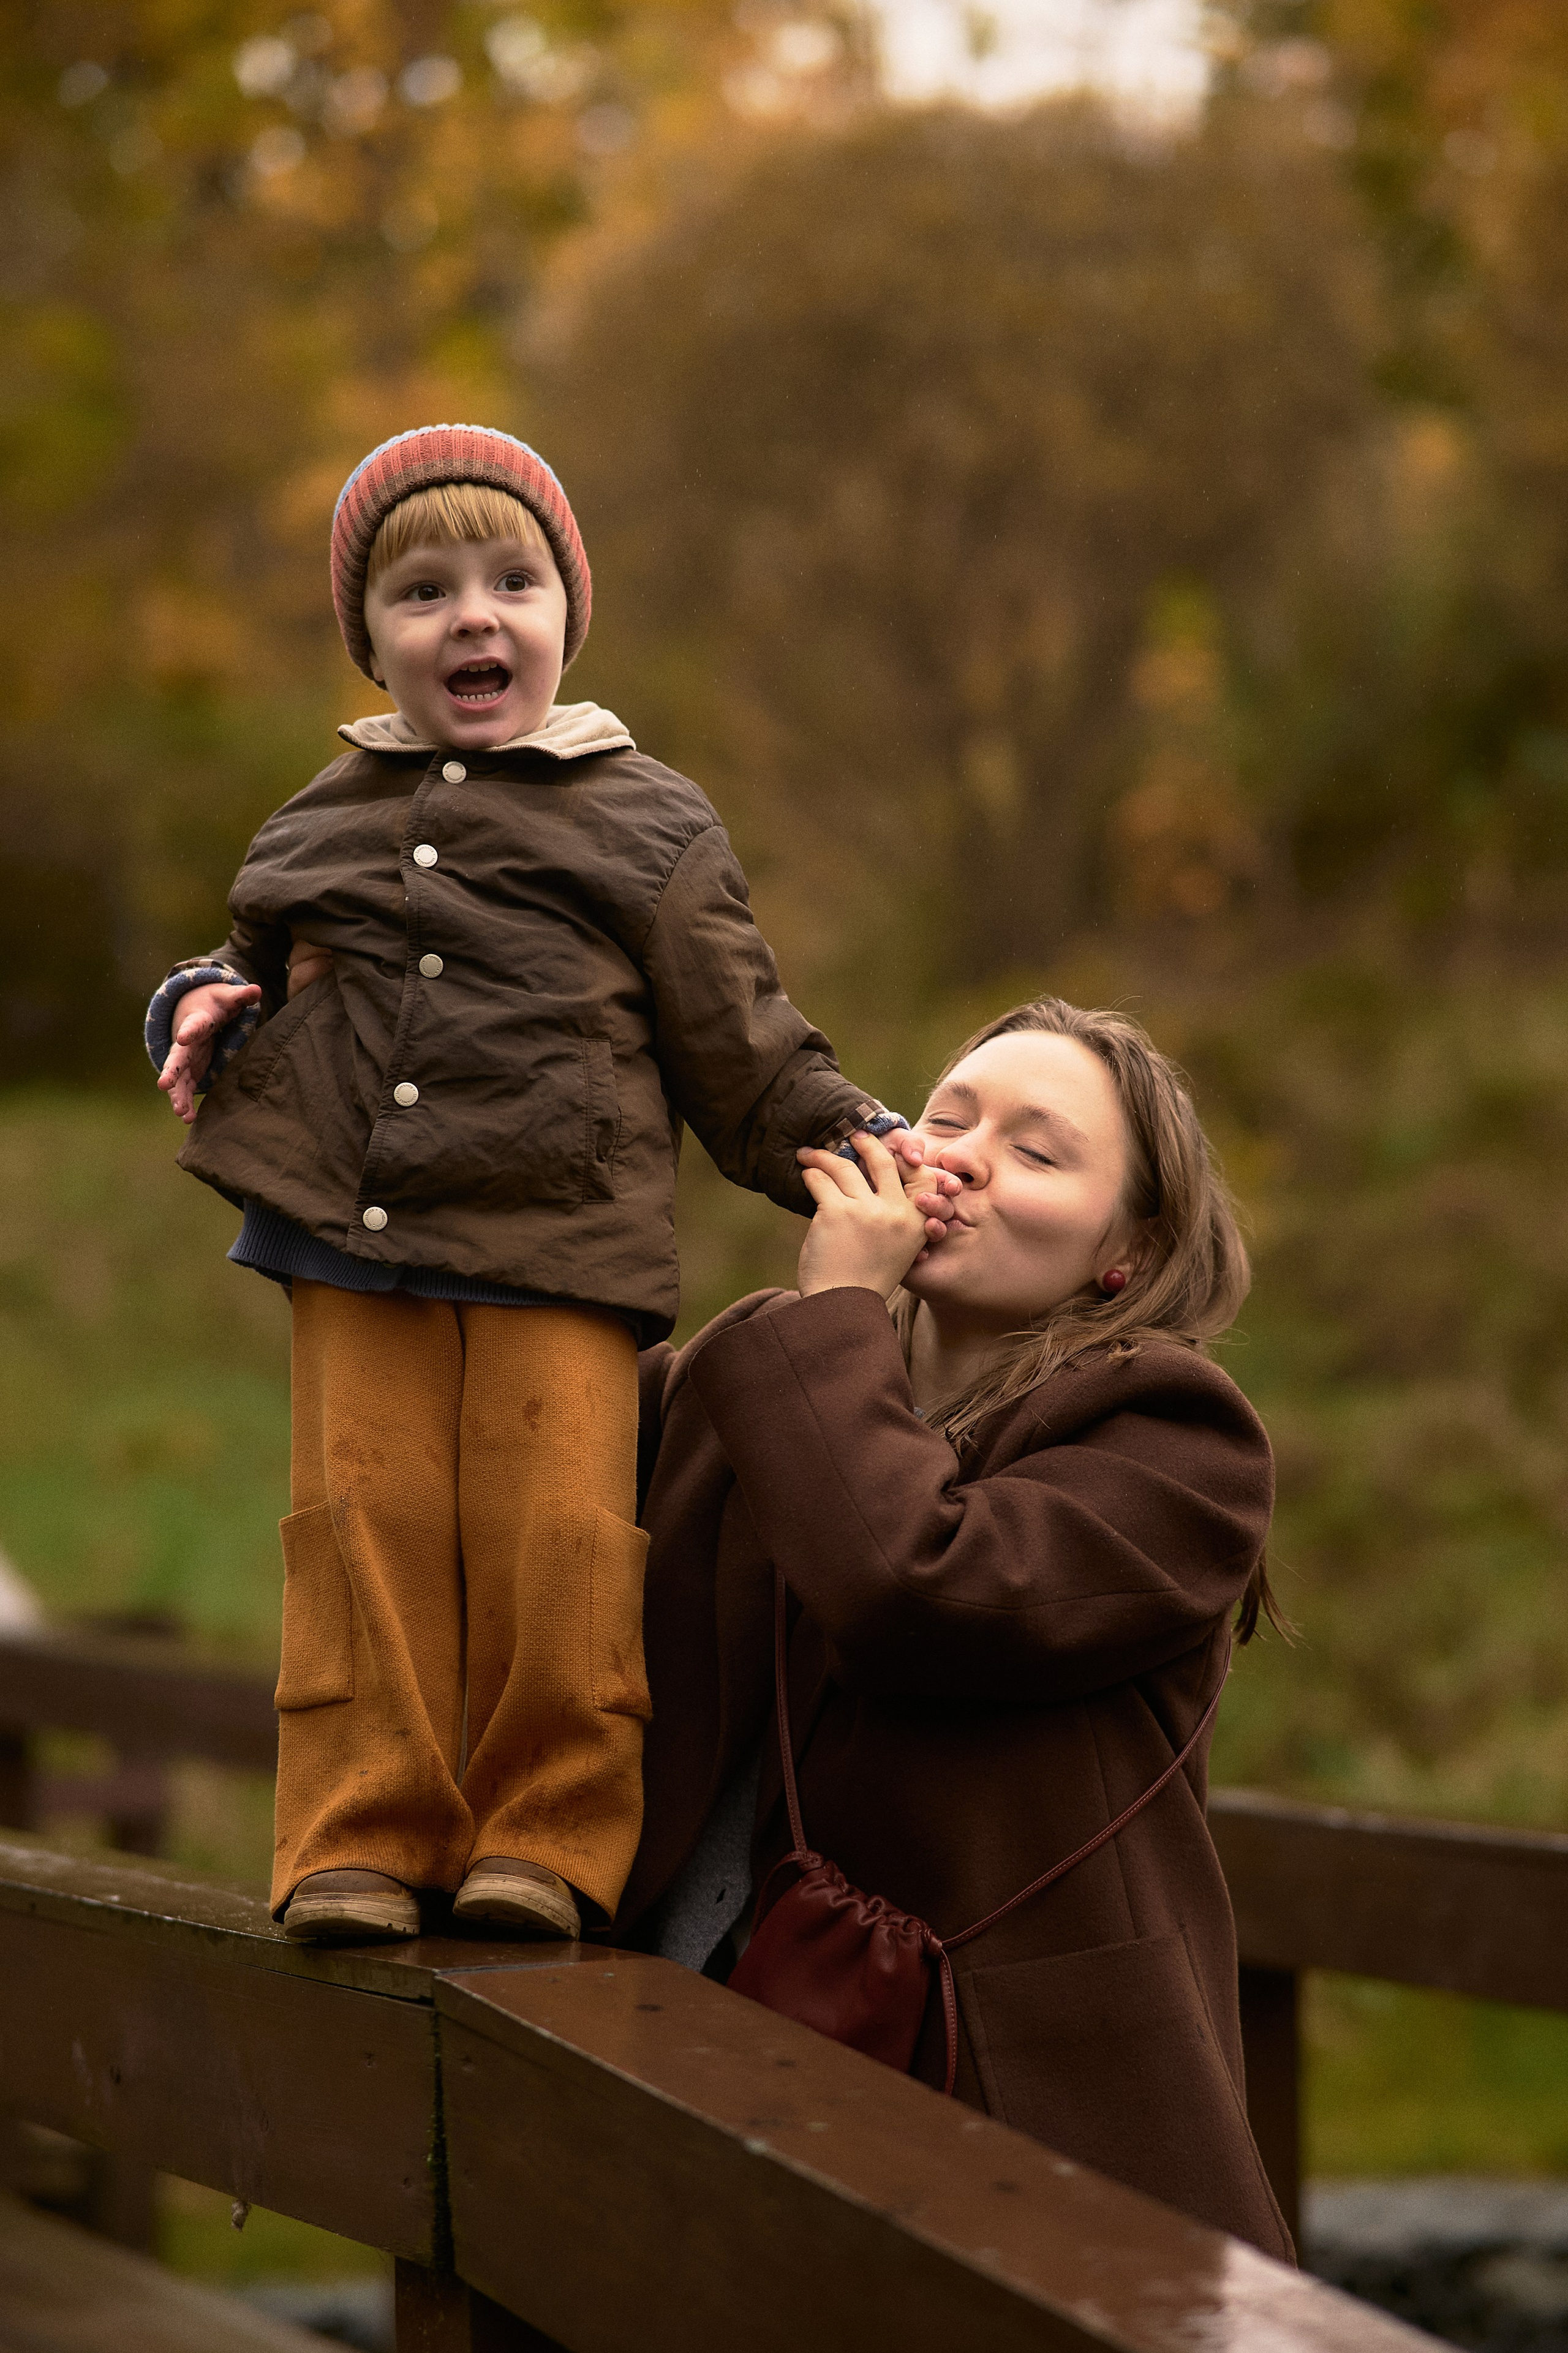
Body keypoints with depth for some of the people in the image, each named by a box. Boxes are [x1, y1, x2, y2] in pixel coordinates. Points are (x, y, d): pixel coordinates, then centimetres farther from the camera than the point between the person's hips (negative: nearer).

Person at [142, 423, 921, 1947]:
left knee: (556, 1533, -11)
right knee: (365, 1529, -3)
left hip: (559, 1259, -2)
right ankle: (362, 1838, 6)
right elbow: (258, 981, 30)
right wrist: (205, 1015, 8)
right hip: (352, 1250, 3)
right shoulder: (319, 831, 16)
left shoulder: (642, 827, 7)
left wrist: (869, 1153, -6)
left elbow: (745, 1057, 7)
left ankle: (549, 1837, 0)